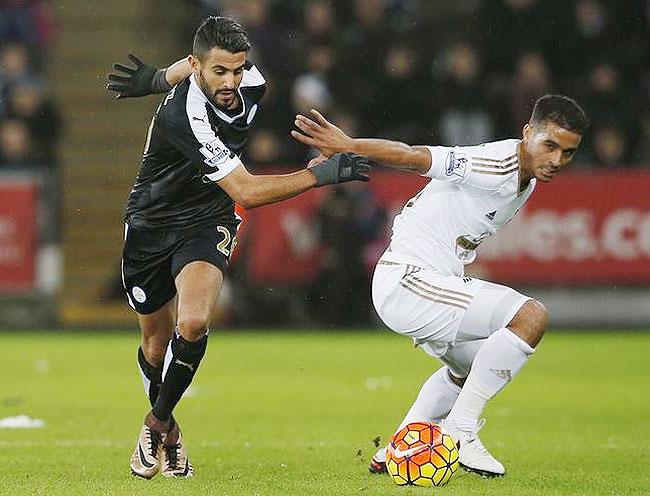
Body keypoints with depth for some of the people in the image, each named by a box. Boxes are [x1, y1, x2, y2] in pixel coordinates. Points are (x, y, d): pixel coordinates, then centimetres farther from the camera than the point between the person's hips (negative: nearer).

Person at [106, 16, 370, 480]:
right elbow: (246, 191, -33)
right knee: (157, 343, 14)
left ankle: (158, 422, -2)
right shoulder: (183, 117, -34)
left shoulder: (250, 83, -15)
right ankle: (165, 429, 42)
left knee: (193, 324, -24)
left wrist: (160, 78, 23)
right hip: (151, 227, -3)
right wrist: (319, 173, -36)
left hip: (206, 224, 3)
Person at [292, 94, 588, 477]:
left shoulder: (527, 179, 8)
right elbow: (418, 158, -26)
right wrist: (347, 146, -33)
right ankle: (461, 430, -15)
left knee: (475, 364, 34)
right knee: (531, 316, -22)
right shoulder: (496, 169, -21)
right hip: (406, 283, -11)